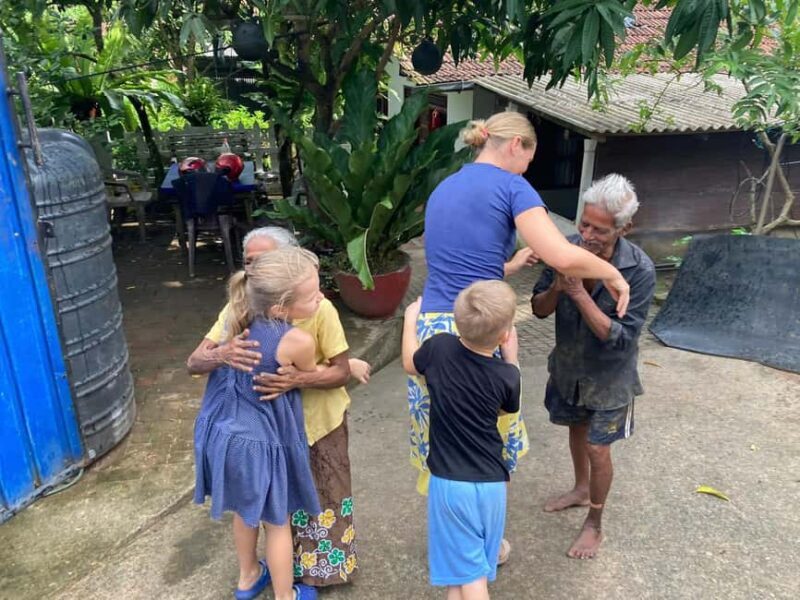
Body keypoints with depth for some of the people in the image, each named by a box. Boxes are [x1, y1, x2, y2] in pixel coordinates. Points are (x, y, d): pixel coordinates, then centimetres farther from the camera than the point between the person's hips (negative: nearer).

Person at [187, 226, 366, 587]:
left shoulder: (317, 307, -26)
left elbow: (342, 371, -21)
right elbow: (195, 362, -19)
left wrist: (297, 380, -40)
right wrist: (222, 354, -43)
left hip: (319, 420, -3)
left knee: (324, 497, 17)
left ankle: (326, 568, 43)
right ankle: (291, 566, 48)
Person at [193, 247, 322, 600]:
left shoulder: (240, 319, -10)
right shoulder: (298, 342, -28)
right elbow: (313, 377, -7)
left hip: (224, 432, 6)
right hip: (260, 442, -6)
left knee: (245, 509, 31)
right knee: (277, 522, 20)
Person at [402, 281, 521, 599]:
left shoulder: (440, 347, -14)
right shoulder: (506, 375, -14)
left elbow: (410, 364, 9)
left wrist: (411, 318, 22)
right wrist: (511, 359, 13)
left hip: (450, 482, 0)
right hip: (491, 483, 1)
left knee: (465, 569, 9)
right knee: (479, 563, 20)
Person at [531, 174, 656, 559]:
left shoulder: (639, 271, -28)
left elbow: (621, 337, -28)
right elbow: (539, 309, -10)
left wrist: (580, 294, -37)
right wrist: (557, 287, -32)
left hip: (608, 376, -4)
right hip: (567, 365, 4)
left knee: (598, 449, 7)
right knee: (577, 429, 24)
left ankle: (594, 525, 31)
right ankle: (581, 489, 52)